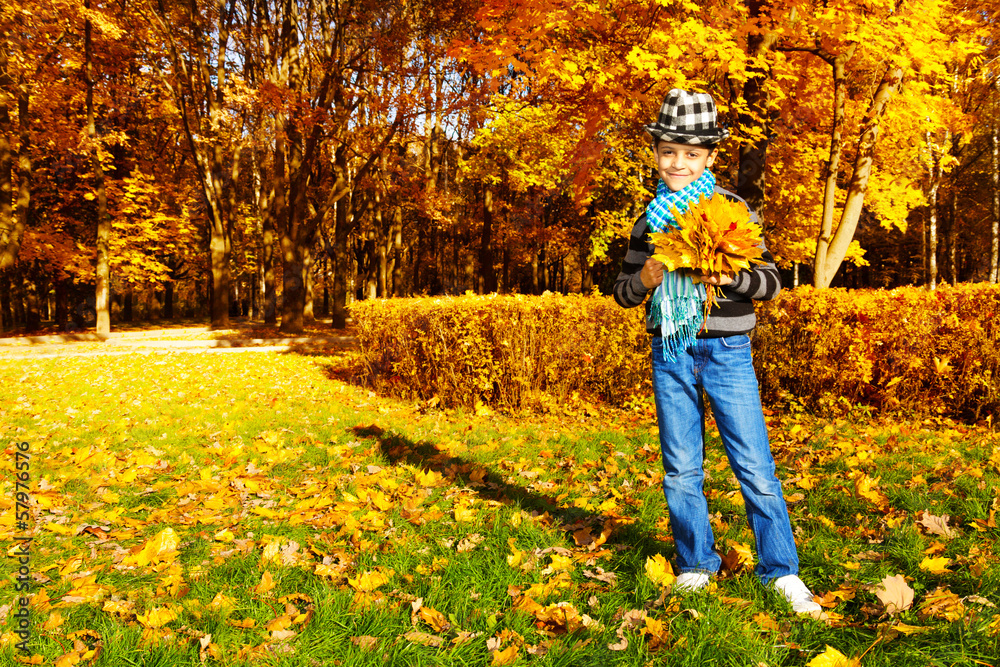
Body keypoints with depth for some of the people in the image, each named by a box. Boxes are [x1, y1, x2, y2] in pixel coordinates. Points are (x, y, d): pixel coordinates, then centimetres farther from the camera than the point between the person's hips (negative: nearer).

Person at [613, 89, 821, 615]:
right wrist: (645, 279, -10)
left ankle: (781, 571, 12)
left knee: (755, 466, -2)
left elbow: (770, 280, -1)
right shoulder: (650, 218, 10)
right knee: (680, 469, 9)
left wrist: (727, 276, -20)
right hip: (669, 354, 3)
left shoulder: (732, 209, 0)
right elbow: (623, 291, 12)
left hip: (726, 352, -3)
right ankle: (696, 564, 25)